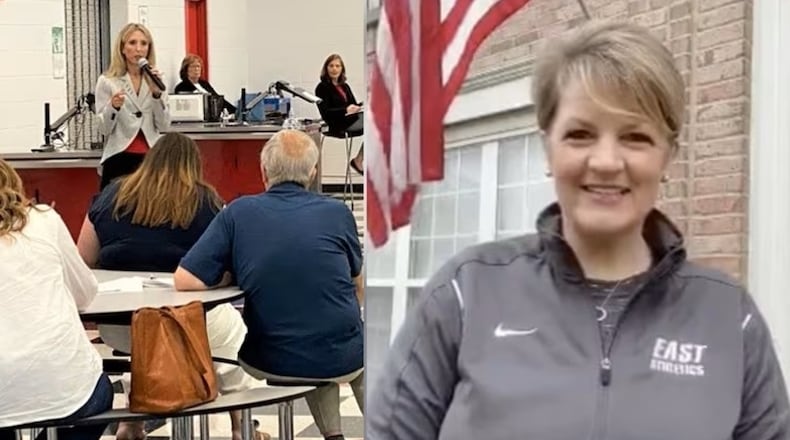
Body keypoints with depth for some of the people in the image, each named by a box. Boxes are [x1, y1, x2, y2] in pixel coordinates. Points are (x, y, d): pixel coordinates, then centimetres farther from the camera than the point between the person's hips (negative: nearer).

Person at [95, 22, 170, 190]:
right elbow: (104, 129, -3)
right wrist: (113, 107, -22)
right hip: (119, 159, -2)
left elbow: (164, 126, 1)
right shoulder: (107, 81, 1)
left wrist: (156, 93, -11)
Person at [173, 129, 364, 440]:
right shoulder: (337, 212, -6)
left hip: (273, 364, 1)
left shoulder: (238, 213, -9)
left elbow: (184, 280, -11)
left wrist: (238, 273, 6)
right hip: (343, 360, 0)